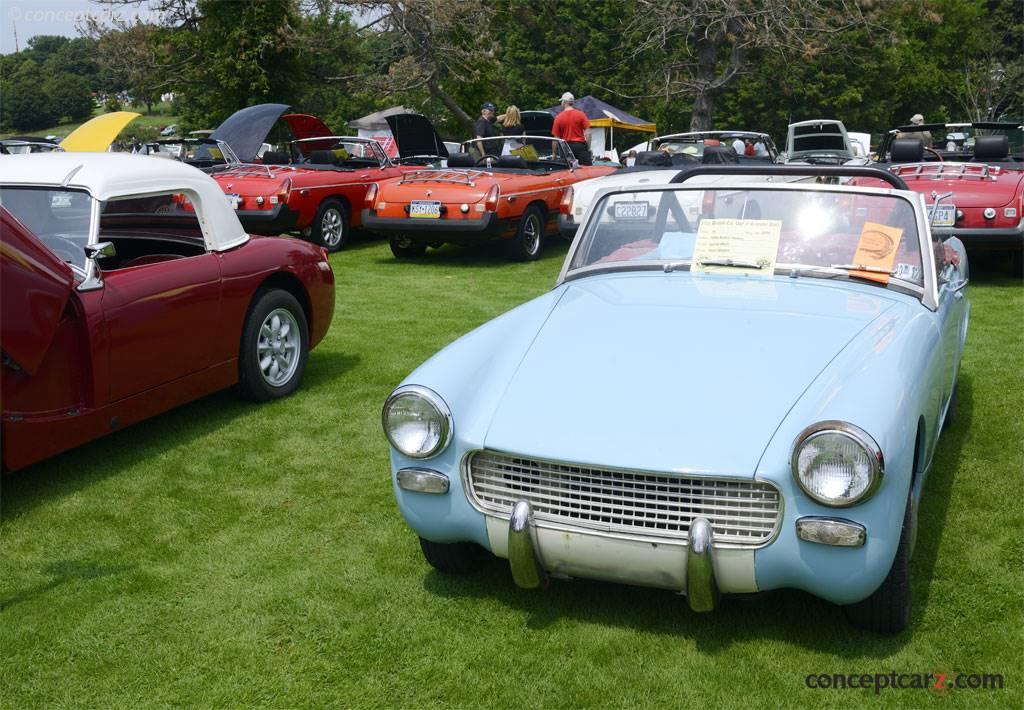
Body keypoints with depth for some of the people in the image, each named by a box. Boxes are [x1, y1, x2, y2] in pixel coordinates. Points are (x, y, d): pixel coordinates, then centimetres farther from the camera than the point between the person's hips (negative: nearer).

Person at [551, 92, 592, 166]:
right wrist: (589, 148, 1)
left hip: (566, 148, 1)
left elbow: (556, 137, 0)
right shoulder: (580, 114, -1)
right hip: (580, 146, -1)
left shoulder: (558, 118, -1)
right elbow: (587, 133, -7)